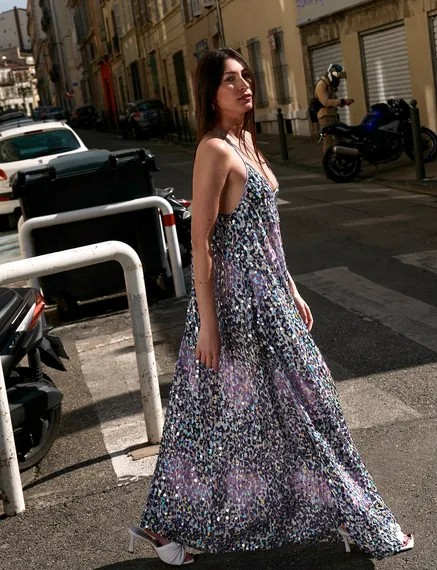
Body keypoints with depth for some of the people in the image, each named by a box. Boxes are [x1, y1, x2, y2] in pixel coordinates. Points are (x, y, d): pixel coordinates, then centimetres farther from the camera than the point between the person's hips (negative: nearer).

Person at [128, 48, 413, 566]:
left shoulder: (246, 141, 12)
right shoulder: (214, 149, -16)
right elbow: (201, 242, -19)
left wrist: (291, 291, 18)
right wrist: (207, 322, -21)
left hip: (267, 294, 10)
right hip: (235, 296, -10)